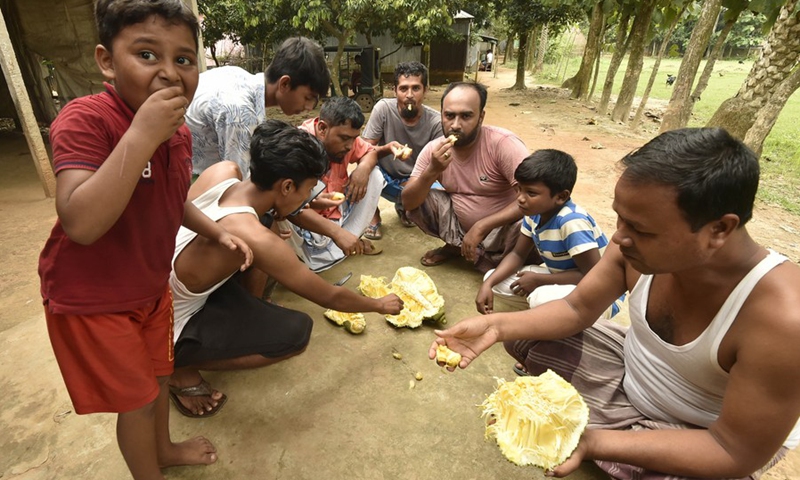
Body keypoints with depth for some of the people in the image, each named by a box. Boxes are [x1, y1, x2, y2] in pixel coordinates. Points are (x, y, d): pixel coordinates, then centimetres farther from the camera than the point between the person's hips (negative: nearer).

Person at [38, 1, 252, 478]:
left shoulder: (179, 130, -4)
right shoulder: (86, 119, -27)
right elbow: (81, 223, -40)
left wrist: (218, 232, 0)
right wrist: (141, 134, -42)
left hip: (152, 287, 7)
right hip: (91, 297, -7)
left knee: (157, 374, 26)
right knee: (137, 396, 11)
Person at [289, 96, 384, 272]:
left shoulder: (343, 134, -8)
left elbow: (370, 152, 7)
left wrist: (363, 167, -19)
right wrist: (336, 232, -44)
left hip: (337, 212, 7)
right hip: (306, 220, -7)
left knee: (375, 176, -8)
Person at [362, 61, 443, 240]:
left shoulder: (436, 121, -18)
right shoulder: (383, 108, -19)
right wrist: (387, 148, -39)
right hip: (384, 177, -1)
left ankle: (403, 208, 11)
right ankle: (374, 216, -1)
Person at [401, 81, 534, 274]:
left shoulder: (503, 143, -24)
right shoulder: (433, 149, -9)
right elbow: (408, 203, -13)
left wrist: (481, 227, -32)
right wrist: (432, 171, -31)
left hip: (501, 229, -4)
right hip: (461, 225, 5)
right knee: (418, 200, -12)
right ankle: (457, 246, 7)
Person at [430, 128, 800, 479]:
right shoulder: (639, 246, -21)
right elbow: (578, 308, -7)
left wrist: (594, 442, -36)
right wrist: (497, 325, -24)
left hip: (711, 443, -4)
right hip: (631, 371, 5)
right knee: (520, 331, -4)